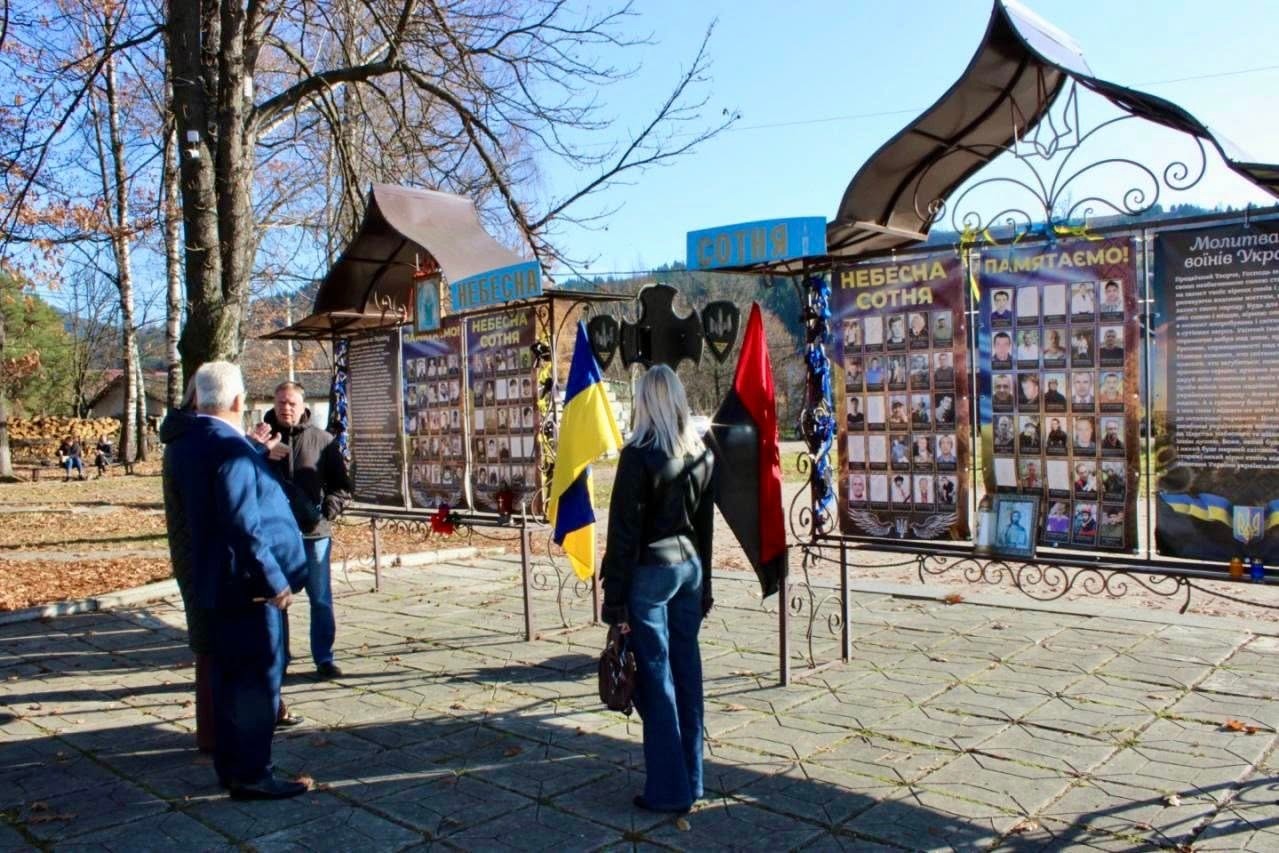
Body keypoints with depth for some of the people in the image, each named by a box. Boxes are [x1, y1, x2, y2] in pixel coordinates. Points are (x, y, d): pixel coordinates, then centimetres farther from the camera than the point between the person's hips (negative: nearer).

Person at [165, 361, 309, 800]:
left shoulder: (185, 443, 9)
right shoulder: (230, 447, -20)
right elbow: (243, 525, -25)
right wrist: (274, 580, -21)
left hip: (215, 580, 9)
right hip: (246, 581, -9)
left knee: (230, 675, 17)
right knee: (258, 677, -1)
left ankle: (230, 765, 27)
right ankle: (251, 774, 6)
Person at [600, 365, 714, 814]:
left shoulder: (639, 453, -14)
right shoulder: (702, 453, 6)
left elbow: (624, 529, -13)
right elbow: (706, 524, 12)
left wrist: (615, 596, -9)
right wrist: (704, 583, 19)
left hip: (651, 570, -6)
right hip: (690, 567, 6)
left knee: (655, 677, 2)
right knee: (686, 671, 12)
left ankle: (669, 789, 9)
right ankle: (691, 780, 23)